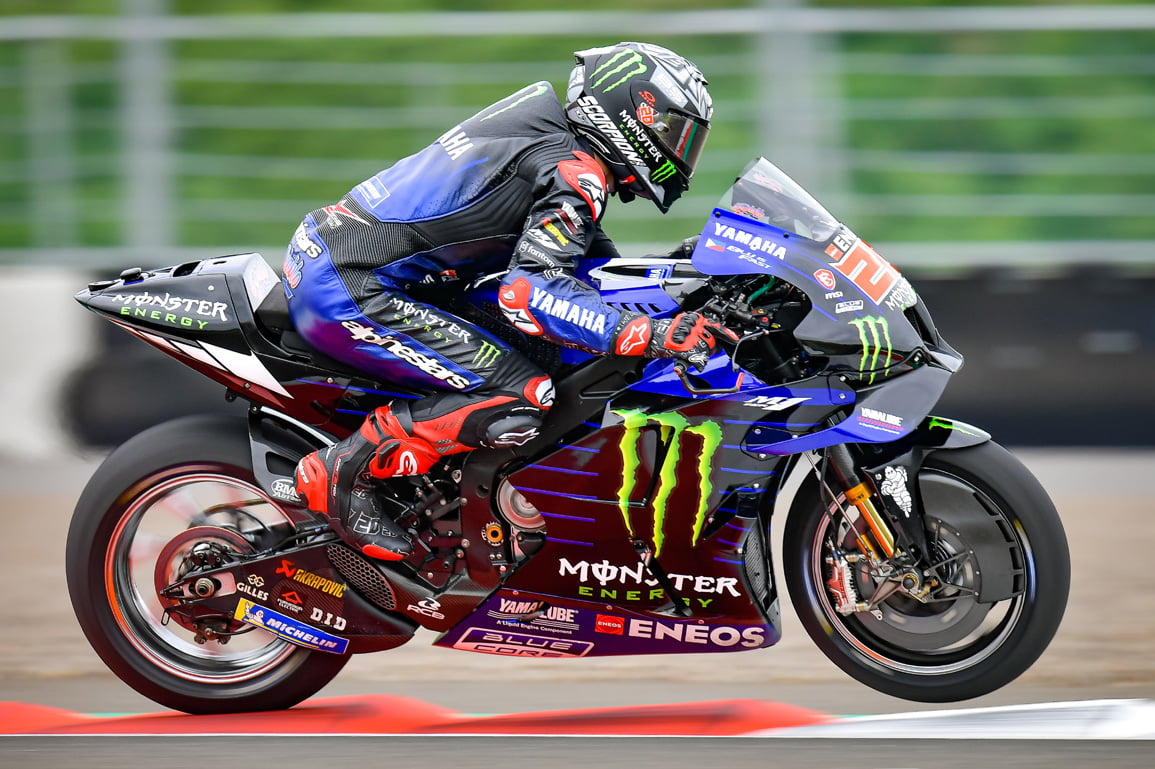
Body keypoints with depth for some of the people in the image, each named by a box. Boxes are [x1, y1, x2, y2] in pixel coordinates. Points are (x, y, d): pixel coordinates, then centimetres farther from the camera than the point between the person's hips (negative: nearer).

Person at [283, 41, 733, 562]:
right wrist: (652, 335, -32)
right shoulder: (576, 175, -13)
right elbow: (530, 292, -28)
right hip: (351, 293, -10)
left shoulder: (550, 140, 17)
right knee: (523, 399, -18)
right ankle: (345, 472, -13)